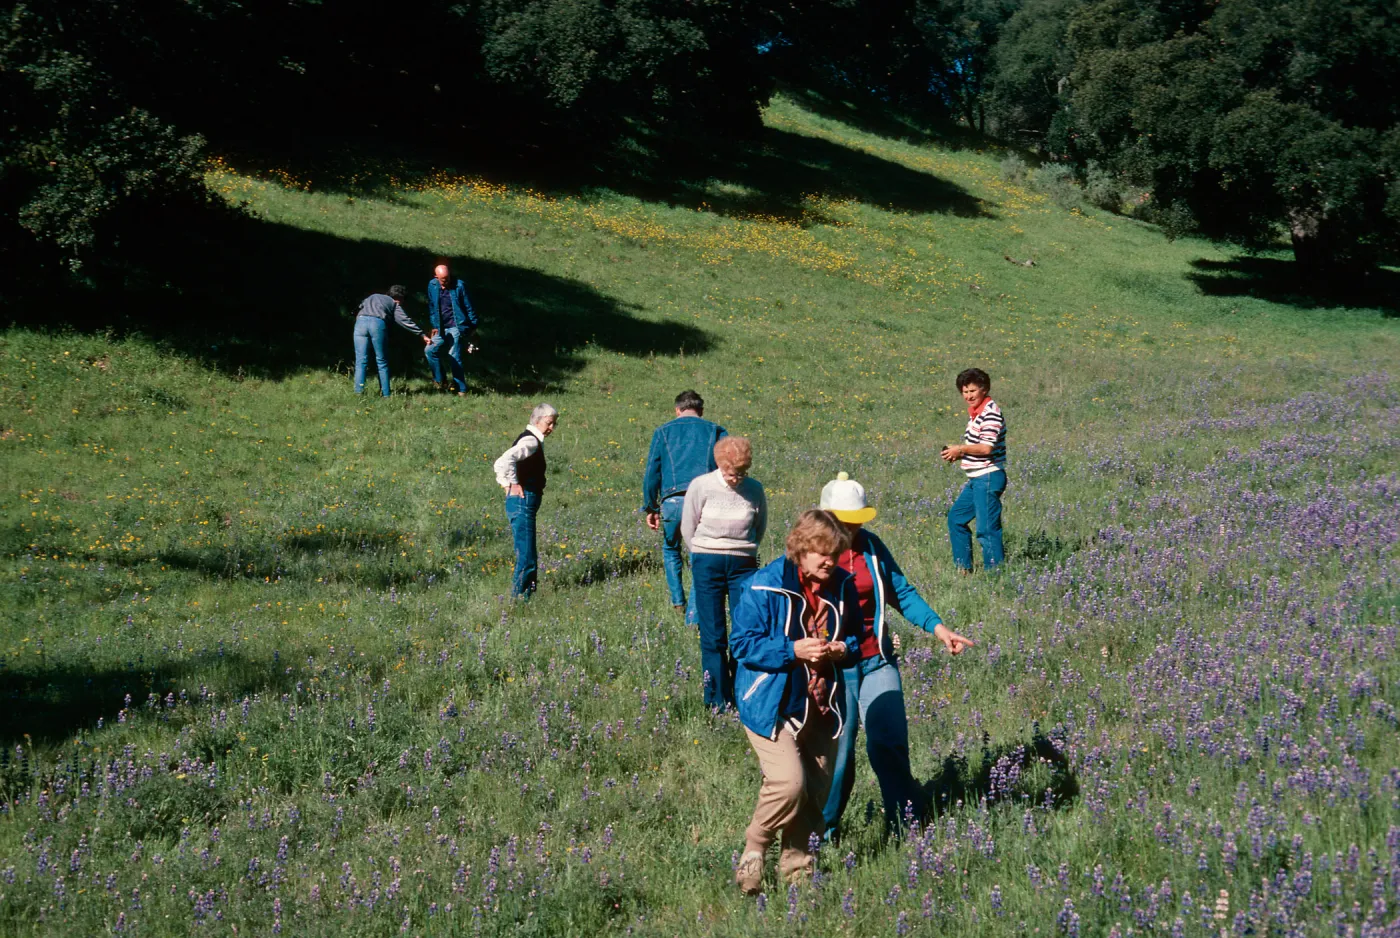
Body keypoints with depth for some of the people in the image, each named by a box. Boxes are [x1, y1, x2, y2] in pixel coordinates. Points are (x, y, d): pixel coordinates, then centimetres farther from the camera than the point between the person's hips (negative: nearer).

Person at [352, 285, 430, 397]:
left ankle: (359, 391, -9)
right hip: (378, 323, -2)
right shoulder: (394, 304, 24)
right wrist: (422, 335, 13)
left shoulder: (373, 297, 35)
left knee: (361, 361, 3)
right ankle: (386, 394, 5)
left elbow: (361, 305, 27)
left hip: (361, 321, 2)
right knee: (382, 362, 8)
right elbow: (405, 320, 16)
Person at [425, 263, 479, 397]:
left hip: (456, 327, -5)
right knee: (430, 350, -8)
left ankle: (462, 390, 2)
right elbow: (431, 307, 15)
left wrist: (473, 326, -1)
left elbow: (468, 307, -2)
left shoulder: (459, 286, -8)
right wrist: (434, 326, 14)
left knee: (454, 357, -6)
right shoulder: (432, 286, 4)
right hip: (441, 329, 5)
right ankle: (441, 381, 6)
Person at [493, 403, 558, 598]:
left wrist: (505, 483, 17)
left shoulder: (532, 440, 17)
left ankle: (528, 594, 21)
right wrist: (514, 484, -22)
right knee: (526, 558, -9)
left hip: (524, 503, 10)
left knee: (529, 556, 15)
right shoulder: (531, 441, -14)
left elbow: (501, 464, 28)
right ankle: (518, 595, -6)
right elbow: (506, 460, -33)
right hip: (523, 502, -10)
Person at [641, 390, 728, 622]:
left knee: (670, 549, 25)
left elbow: (652, 472, 9)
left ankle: (677, 601, 20)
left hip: (673, 500, 0)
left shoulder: (663, 432, 16)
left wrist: (650, 508, 12)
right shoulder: (716, 431, 17)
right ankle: (693, 616, -3)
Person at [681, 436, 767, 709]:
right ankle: (717, 700, 7)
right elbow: (688, 528, 5)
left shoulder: (754, 490, -2)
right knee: (713, 635, 0)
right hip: (707, 563, -1)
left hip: (743, 564, 1)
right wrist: (704, 557, 10)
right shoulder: (701, 486, -6)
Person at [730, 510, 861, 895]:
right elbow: (743, 643, -13)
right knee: (788, 782, -21)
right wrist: (792, 650, -23)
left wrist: (843, 648, -6)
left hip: (820, 706, 6)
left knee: (818, 788, 9)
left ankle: (796, 862, 27)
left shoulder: (842, 586, 3)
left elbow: (855, 634, 17)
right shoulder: (765, 586, -14)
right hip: (772, 704, -6)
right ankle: (753, 851, 4)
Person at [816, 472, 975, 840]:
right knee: (836, 751, 2)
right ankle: (822, 833, 22)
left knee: (890, 742, -1)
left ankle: (907, 823, 14)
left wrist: (938, 627, -1)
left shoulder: (871, 547, 4)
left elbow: (901, 592, 10)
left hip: (877, 660, 3)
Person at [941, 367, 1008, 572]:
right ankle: (963, 568, 24)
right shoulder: (975, 412, 14)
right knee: (956, 518, 17)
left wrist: (960, 449, -12)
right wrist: (957, 453, 4)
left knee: (987, 529, -8)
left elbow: (986, 448, -23)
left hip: (988, 478, -11)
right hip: (976, 479, 11)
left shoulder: (991, 413, -16)